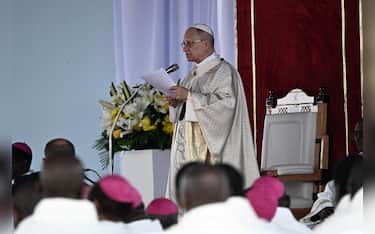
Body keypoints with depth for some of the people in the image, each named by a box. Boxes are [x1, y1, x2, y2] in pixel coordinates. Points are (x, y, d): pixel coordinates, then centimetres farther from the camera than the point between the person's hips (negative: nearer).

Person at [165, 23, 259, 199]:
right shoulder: (193, 73, 19)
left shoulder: (223, 71, -5)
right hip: (187, 144, 8)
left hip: (208, 147, -8)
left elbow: (226, 103, -19)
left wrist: (189, 96, -18)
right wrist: (175, 103, 2)